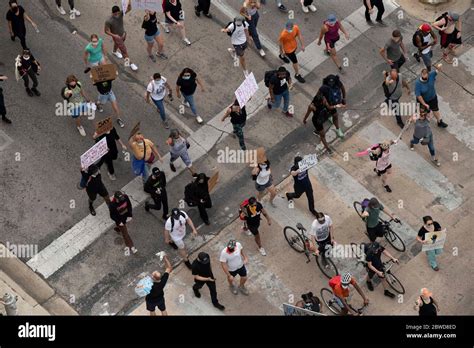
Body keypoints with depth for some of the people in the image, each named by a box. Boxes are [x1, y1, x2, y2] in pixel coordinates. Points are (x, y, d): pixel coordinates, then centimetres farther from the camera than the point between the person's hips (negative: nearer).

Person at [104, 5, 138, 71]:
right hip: (117, 37, -5)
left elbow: (129, 9, -32)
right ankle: (130, 63, 23)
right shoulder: (109, 21, -35)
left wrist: (129, 4, -55)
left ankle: (115, 52, 68)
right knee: (124, 50, 4)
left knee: (118, 44, 35)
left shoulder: (120, 14, -25)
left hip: (123, 34, 5)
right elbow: (106, 31, -22)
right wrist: (114, 35, -34)